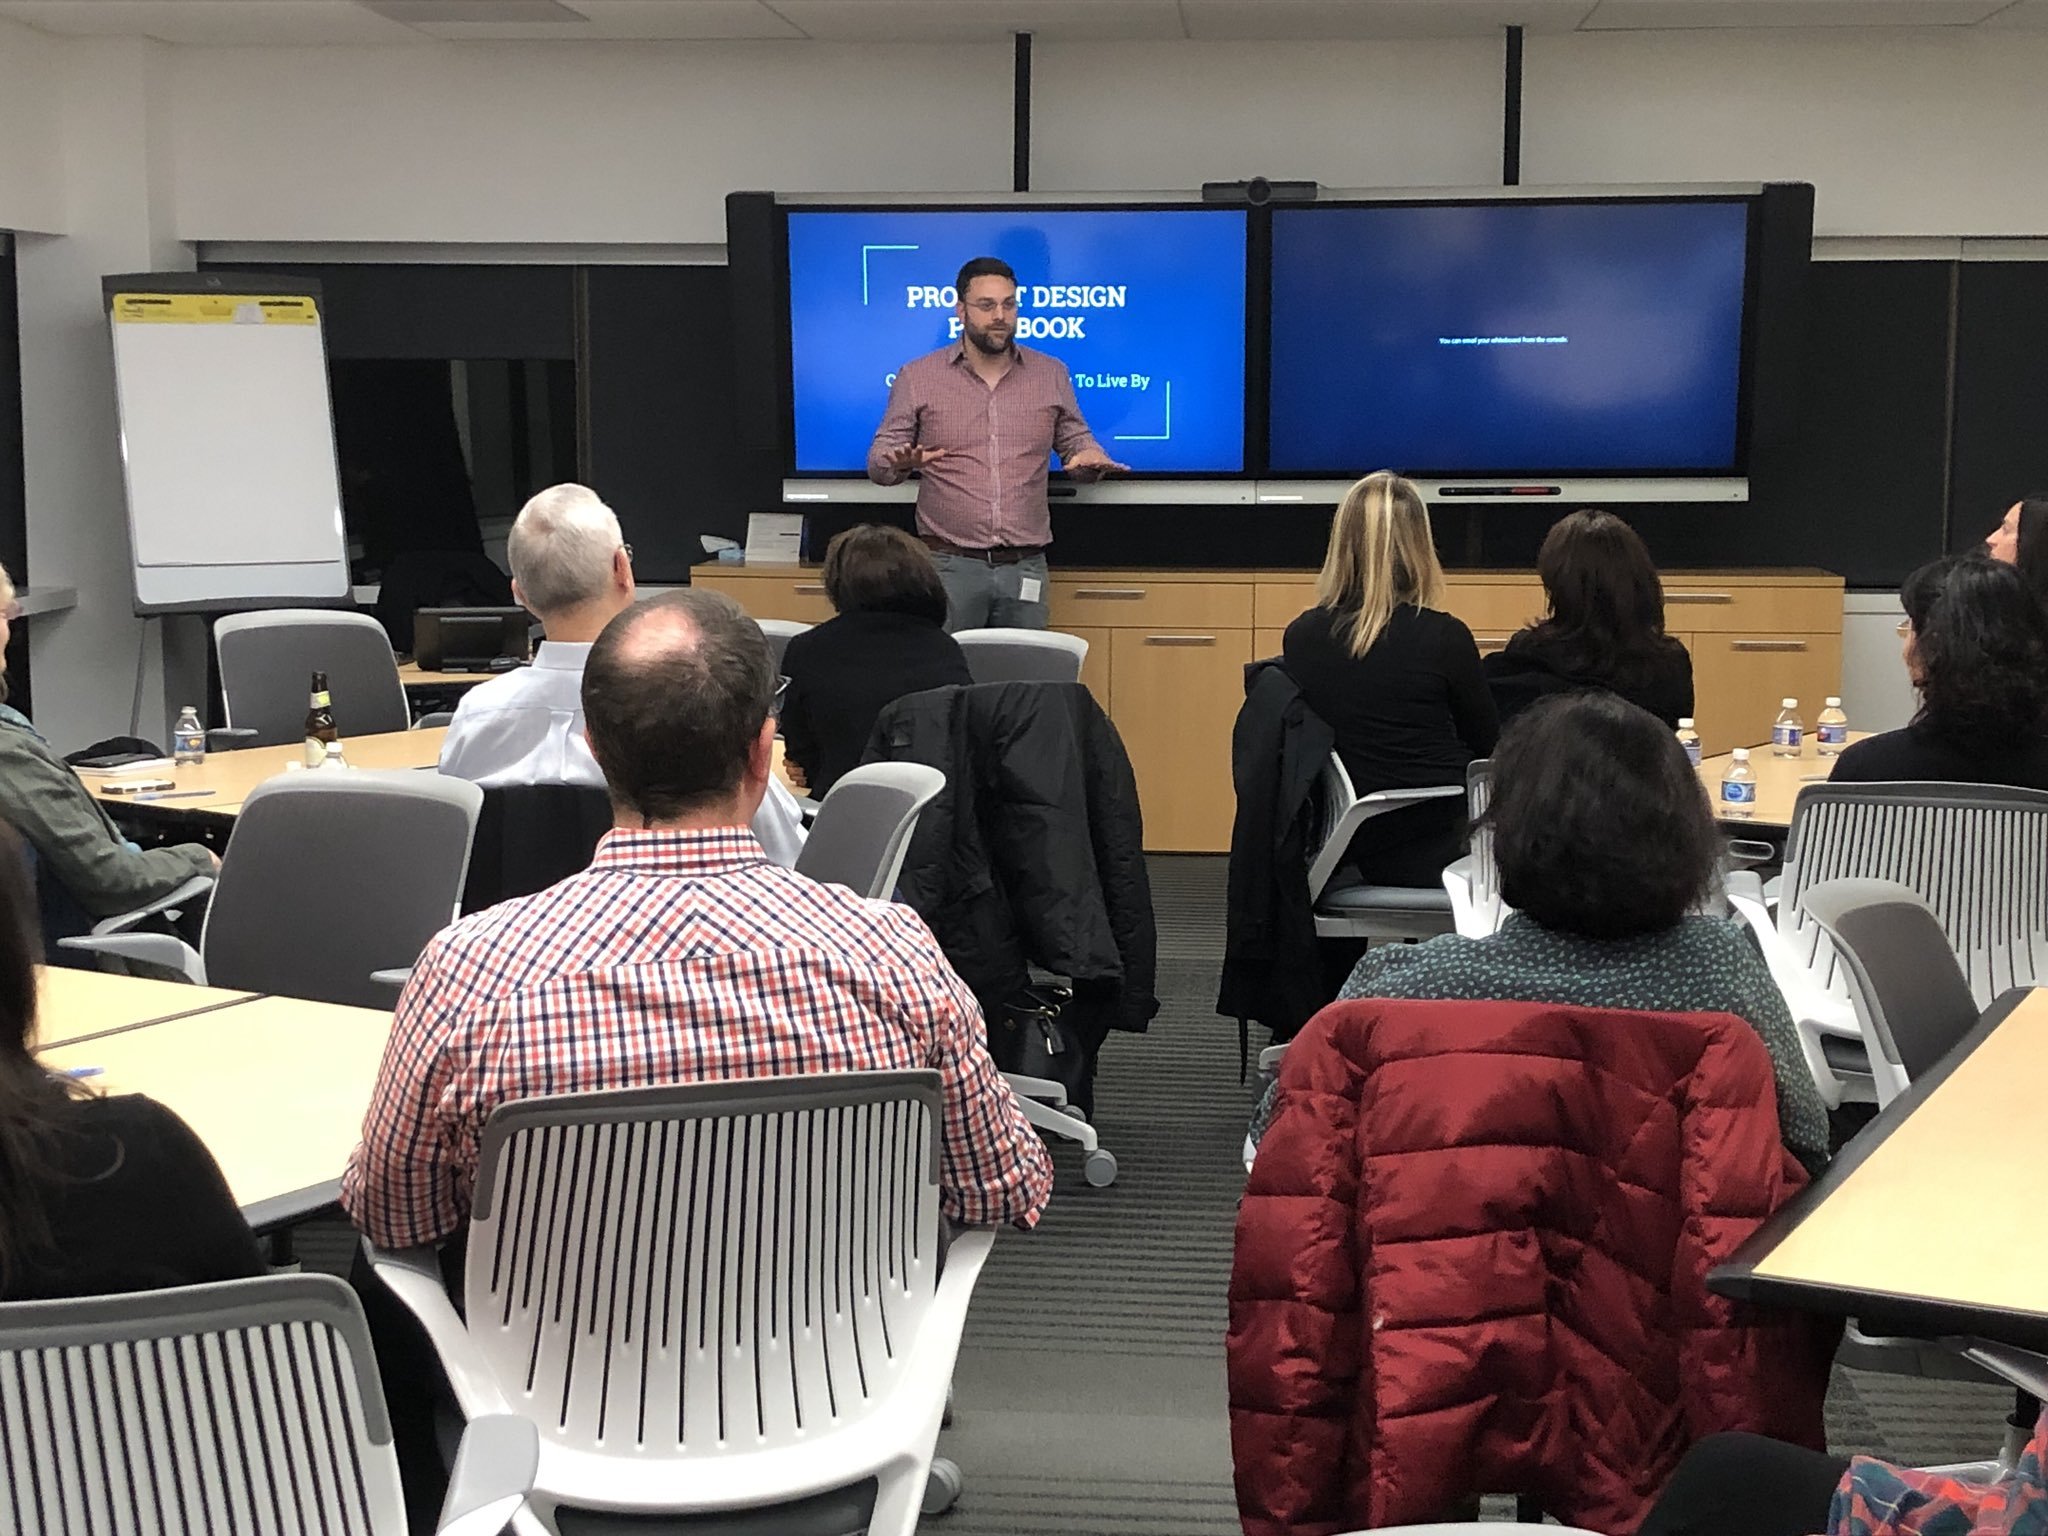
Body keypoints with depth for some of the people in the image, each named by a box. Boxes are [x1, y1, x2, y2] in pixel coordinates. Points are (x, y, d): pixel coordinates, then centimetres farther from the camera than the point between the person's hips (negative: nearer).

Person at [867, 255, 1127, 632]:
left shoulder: (1051, 374, 10)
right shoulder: (917, 376, 4)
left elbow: (1075, 441, 16)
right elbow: (879, 461, 4)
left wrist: (1091, 457, -8)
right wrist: (901, 462, -21)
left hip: (1025, 568, 2)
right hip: (948, 565, -2)